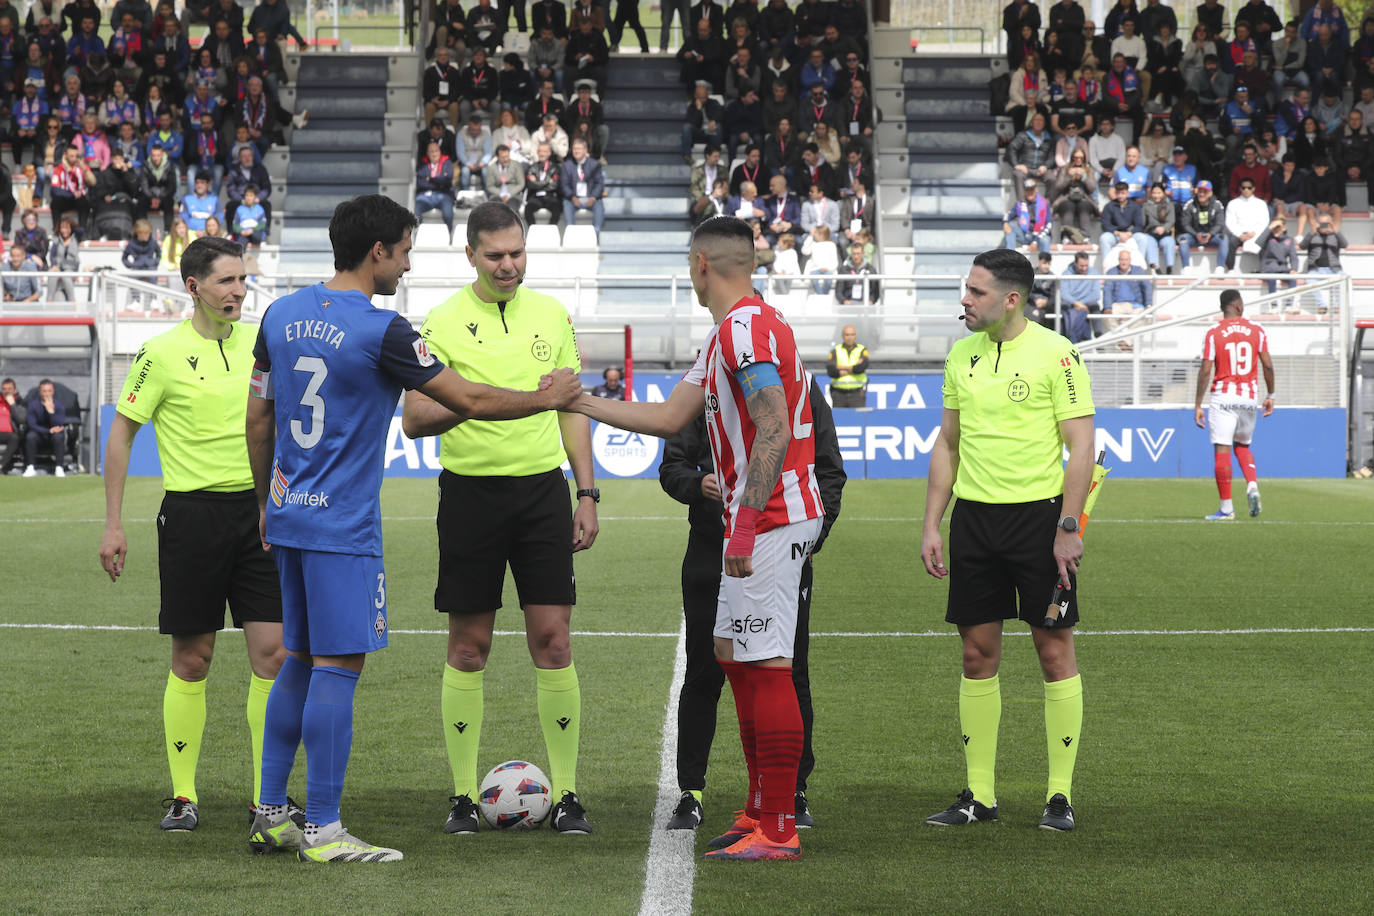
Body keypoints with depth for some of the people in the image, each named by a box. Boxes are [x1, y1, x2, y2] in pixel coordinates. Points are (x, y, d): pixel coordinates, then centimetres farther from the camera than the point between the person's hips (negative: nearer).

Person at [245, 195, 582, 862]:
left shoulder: (282, 315, 7)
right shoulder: (381, 332, -14)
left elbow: (257, 419, 15)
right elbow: (470, 401, -9)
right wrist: (548, 399, 7)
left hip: (287, 515, 8)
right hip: (344, 528, -8)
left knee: (299, 661, 16)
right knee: (336, 667, -5)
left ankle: (270, 815, 19)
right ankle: (322, 832, -4)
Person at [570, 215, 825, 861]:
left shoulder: (747, 328, -14)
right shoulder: (729, 332, 19)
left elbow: (774, 431, -23)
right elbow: (669, 418, 24)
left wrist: (746, 522, -25)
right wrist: (579, 402, 26)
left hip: (769, 518, -11)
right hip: (763, 518, 11)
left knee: (766, 664, -9)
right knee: (733, 655, 15)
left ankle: (778, 831, -8)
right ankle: (761, 810, 20)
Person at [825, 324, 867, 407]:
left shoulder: (862, 350, 5)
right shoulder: (836, 351, 7)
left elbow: (861, 367, -14)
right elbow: (830, 371, -8)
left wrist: (842, 367, -5)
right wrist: (852, 369, -9)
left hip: (857, 394, -1)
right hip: (839, 393, 1)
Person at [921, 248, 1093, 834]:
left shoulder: (1055, 355, -8)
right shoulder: (961, 355, 9)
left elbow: (1081, 446, -9)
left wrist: (1068, 527, -14)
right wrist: (931, 526, 11)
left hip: (1038, 515, -5)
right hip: (973, 517, 5)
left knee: (1054, 648, -1)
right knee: (978, 653, 5)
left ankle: (1060, 795, 6)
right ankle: (979, 795, 12)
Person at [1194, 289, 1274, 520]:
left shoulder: (1213, 333, -3)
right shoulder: (1256, 330, 3)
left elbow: (1205, 371, -6)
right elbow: (1268, 365, 3)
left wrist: (1198, 405, -2)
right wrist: (1270, 395, 15)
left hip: (1223, 397, -3)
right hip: (1249, 398, 3)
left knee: (1222, 451, -3)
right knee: (1242, 447, 21)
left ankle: (1226, 508, -5)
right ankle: (1253, 486, -4)